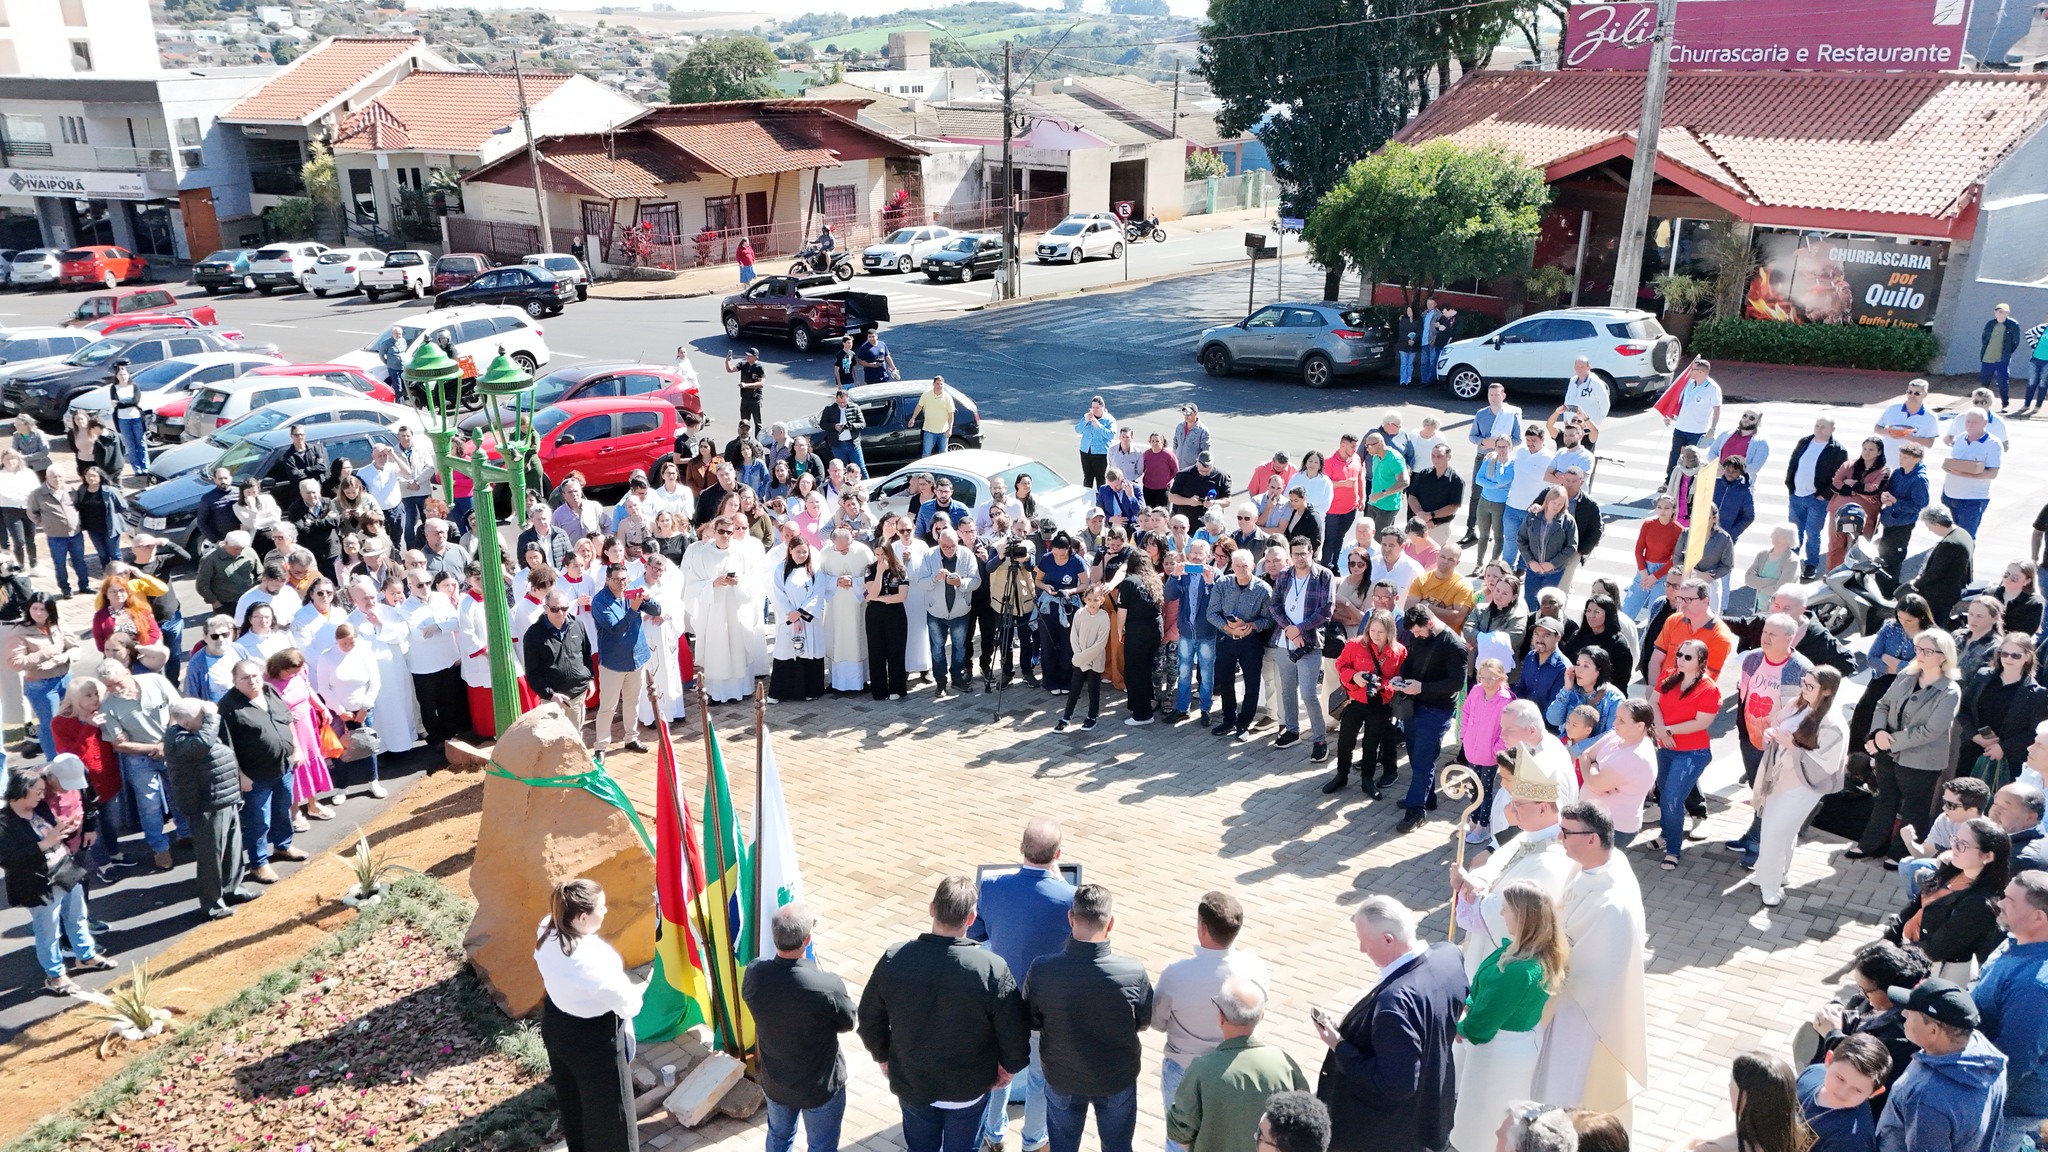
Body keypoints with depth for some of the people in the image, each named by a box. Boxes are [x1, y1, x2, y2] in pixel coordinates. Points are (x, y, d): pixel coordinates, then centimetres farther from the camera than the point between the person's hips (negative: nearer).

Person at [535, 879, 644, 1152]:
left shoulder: (547, 929, -15)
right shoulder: (590, 960, -38)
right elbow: (627, 1004, -26)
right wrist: (635, 995, -5)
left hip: (555, 1024, 8)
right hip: (593, 1039, -8)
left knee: (572, 1099, 29)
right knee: (607, 1108, 13)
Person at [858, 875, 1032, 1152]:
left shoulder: (894, 959, -21)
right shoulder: (992, 968, -28)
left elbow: (869, 1019, -7)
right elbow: (1014, 1032, -18)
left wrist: (882, 1057, 12)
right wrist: (1010, 1066, 3)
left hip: (911, 1084, 2)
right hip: (968, 1088, -1)